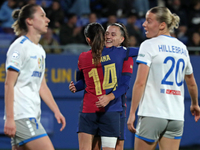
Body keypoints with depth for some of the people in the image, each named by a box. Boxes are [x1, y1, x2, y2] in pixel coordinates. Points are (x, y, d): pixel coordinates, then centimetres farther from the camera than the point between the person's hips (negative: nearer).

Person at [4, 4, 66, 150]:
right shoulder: (20, 46, -9)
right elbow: (9, 84, -14)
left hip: (32, 116, 9)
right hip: (22, 116, -9)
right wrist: (9, 118, -19)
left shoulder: (40, 50, 19)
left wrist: (56, 111, 17)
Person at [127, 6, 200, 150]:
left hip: (152, 114, -6)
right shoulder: (182, 48, 14)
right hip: (177, 116, 6)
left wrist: (132, 113, -11)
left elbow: (140, 82, -13)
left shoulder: (149, 45, -5)